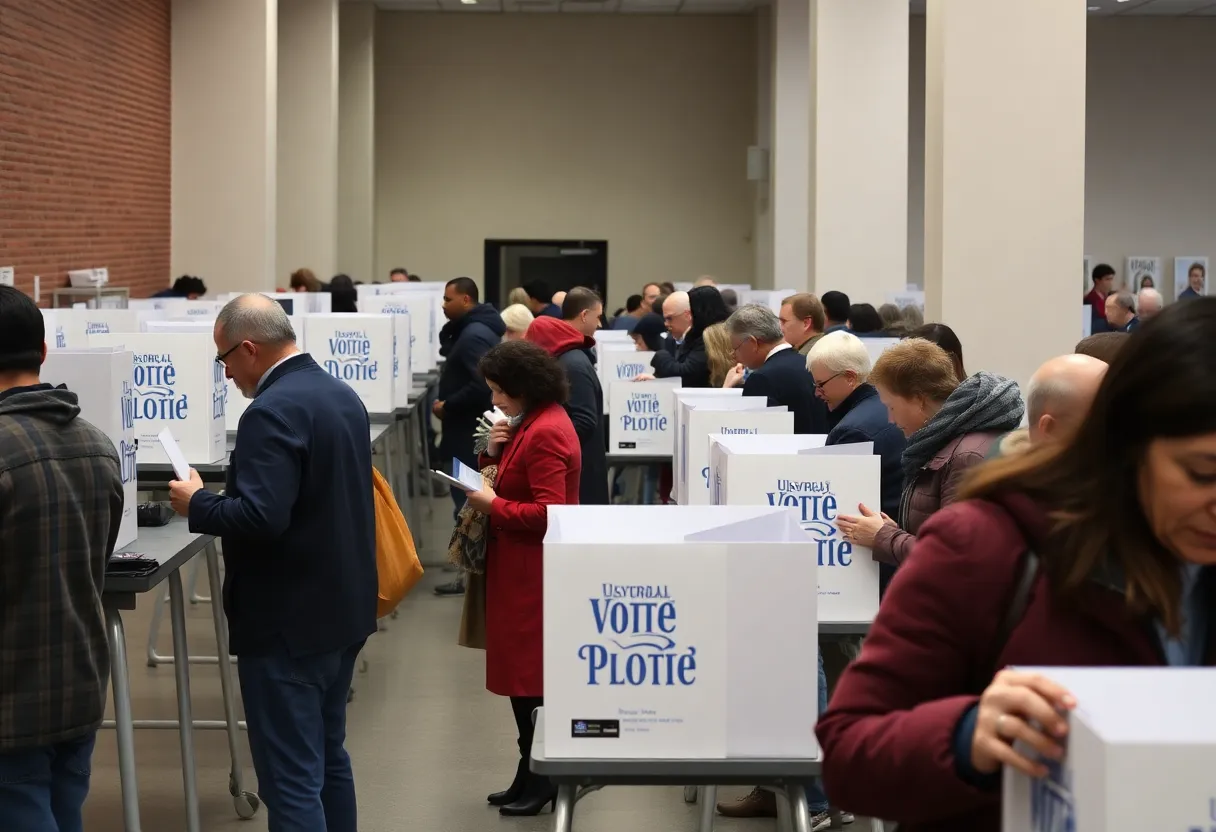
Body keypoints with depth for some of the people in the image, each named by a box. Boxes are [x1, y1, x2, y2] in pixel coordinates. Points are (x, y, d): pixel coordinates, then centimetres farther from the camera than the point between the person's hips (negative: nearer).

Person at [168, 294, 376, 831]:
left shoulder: (273, 411, -20)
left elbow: (261, 518, -28)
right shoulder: (342, 395, 10)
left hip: (289, 620, -10)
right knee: (327, 757, 20)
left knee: (291, 778, -5)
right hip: (343, 608, 10)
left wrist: (197, 503, -12)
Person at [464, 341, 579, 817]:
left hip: (534, 570, -11)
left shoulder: (545, 433, -19)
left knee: (529, 673, -4)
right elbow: (517, 480, 18)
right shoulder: (533, 422, 13)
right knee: (525, 670, 13)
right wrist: (494, 453, 0)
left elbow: (547, 511, -24)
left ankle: (541, 780, 4)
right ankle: (533, 777, 20)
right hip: (524, 568, 11)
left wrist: (492, 505, -15)